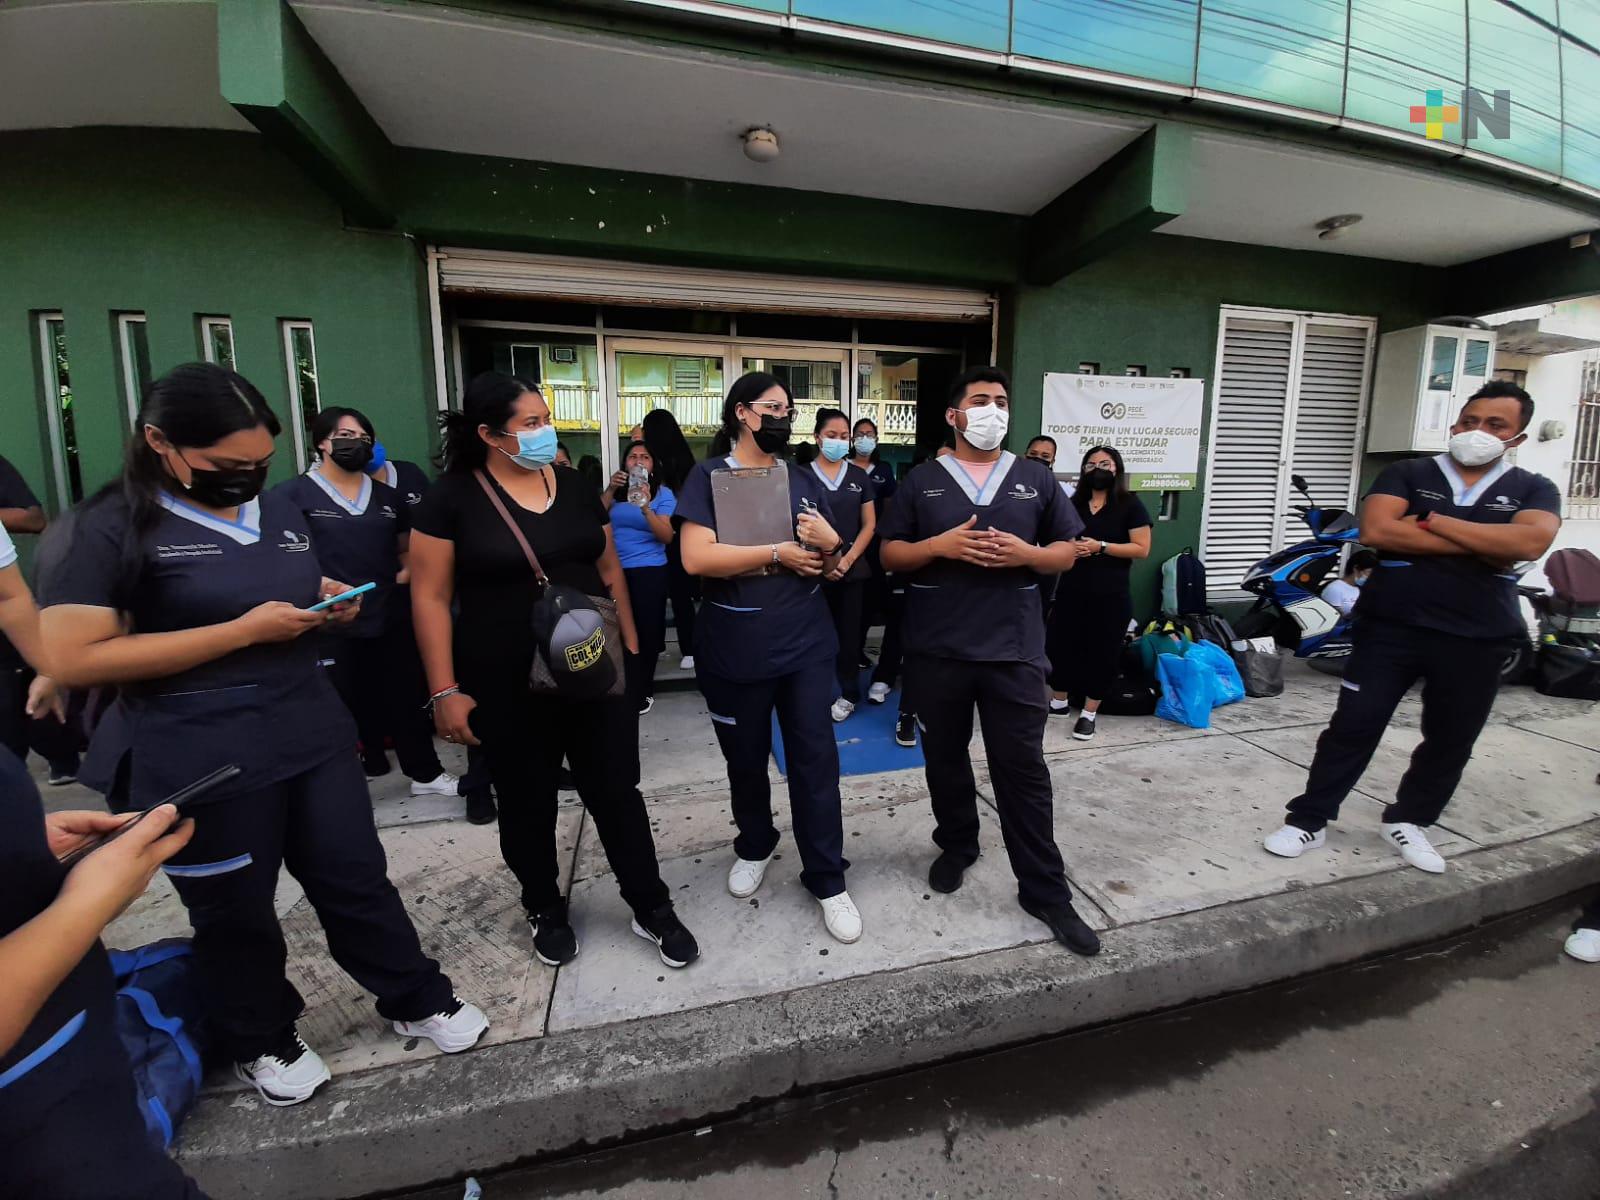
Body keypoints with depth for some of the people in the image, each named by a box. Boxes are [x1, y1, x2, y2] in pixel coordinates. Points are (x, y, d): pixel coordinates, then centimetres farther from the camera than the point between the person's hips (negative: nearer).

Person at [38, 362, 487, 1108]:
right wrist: (245, 631, -22)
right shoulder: (105, 530, -11)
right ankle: (260, 1042, 40)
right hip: (196, 762, -5)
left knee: (356, 877, 15)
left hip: (311, 733, 5)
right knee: (234, 910, 15)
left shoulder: (281, 514, 9)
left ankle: (418, 1000, 33)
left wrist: (327, 605, -3)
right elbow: (71, 660, -18)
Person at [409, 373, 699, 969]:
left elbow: (608, 569, 10)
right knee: (527, 805, 15)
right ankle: (547, 911, 39)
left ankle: (652, 908, 27)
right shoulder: (452, 497, -8)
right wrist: (445, 691, -10)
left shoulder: (576, 486, 4)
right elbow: (430, 597, -7)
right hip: (506, 686, -2)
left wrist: (630, 645, 9)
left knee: (618, 793, 9)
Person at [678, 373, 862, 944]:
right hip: (736, 651, -2)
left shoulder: (804, 479, 9)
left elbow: (830, 565, 13)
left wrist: (831, 544, -11)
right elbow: (696, 558, -18)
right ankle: (755, 845, 43)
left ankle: (826, 879, 21)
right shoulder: (709, 475, -4)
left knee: (816, 758, 5)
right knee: (746, 759, 16)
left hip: (807, 644, 3)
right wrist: (780, 553, -16)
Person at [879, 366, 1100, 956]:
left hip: (1014, 651, 0)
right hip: (937, 651, 1)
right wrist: (939, 545, -15)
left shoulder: (1035, 478, 8)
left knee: (1023, 769, 4)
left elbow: (1068, 552, 9)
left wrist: (1026, 553, -12)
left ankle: (1045, 891, 18)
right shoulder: (920, 481, 4)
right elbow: (890, 555, 2)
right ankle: (956, 846, 39)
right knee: (945, 759, 15)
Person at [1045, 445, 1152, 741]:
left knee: (1101, 653, 3)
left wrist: (1100, 546, -17)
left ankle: (1089, 714, 15)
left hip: (1110, 595, -4)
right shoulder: (1074, 503, 12)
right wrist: (1067, 547, -3)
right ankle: (1059, 702, 21)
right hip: (1071, 591, 4)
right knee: (1059, 645, 3)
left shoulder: (1130, 505, -2)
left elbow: (1142, 549, -8)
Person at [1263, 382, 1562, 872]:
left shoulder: (1534, 491, 7)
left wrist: (1432, 521, -14)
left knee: (1451, 739, 12)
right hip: (1390, 626, -2)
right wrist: (1482, 546, -13)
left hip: (1477, 640, 3)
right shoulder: (1407, 474, 2)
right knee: (1353, 725, -1)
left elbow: (1529, 542, -15)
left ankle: (1407, 821, 32)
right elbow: (1376, 531, -17)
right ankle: (1308, 820, 8)